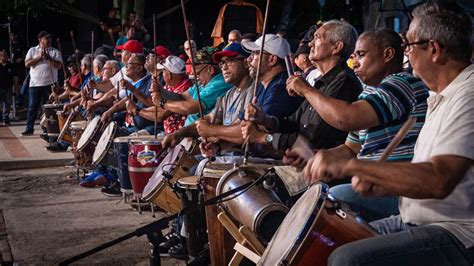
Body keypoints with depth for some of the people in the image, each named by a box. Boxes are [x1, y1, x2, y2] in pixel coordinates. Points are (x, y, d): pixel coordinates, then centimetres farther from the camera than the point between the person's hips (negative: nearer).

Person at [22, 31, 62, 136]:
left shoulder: (55, 51, 7)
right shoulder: (32, 50, 9)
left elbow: (59, 65, -5)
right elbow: (27, 64, -3)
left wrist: (48, 58, -14)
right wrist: (39, 57, -10)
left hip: (50, 83, 0)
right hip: (35, 83, 1)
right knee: (32, 107, 2)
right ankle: (29, 128, 7)